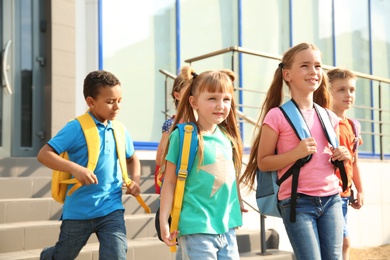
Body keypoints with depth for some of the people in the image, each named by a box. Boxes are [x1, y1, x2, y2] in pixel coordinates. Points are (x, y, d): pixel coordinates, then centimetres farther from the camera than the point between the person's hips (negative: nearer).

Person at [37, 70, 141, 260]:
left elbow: (132, 159, 23)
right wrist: (75, 168, -31)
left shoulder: (121, 131, 4)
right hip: (78, 212, -3)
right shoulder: (76, 128, -13)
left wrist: (135, 180, 3)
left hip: (111, 210, 3)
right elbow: (43, 154, -18)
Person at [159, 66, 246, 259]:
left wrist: (238, 204, 22)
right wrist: (163, 221, -9)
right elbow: (170, 182, -6)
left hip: (227, 227, 6)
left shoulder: (227, 136, 7)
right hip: (197, 228, -6)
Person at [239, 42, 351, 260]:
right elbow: (263, 162, -6)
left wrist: (342, 157, 0)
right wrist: (296, 153, -19)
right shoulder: (277, 116, -7)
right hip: (297, 201, -5)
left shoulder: (329, 117, 9)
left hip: (331, 199, 5)